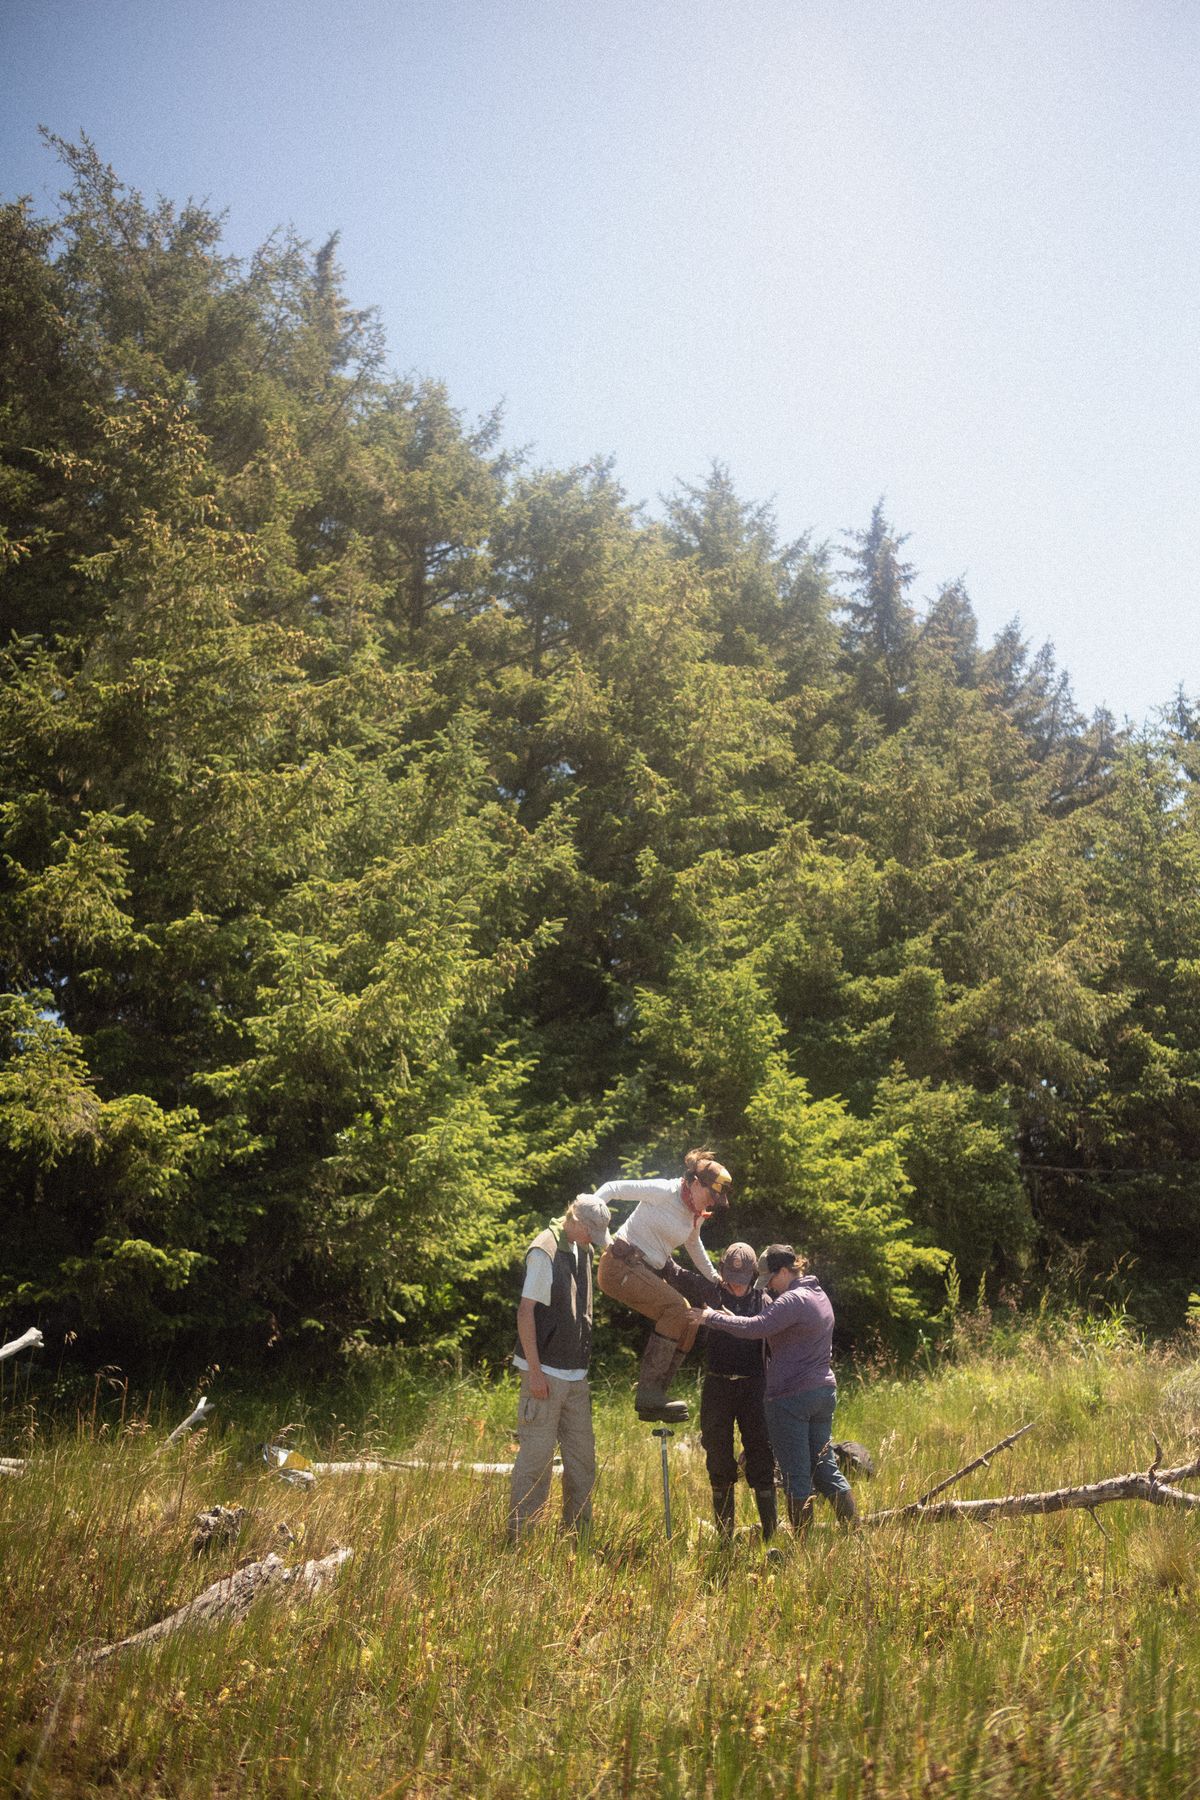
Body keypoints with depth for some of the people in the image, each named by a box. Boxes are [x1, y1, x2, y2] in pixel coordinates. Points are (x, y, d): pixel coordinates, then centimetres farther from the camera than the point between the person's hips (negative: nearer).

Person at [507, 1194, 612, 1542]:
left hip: (576, 1376, 8)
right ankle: (519, 1537, 5)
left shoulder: (582, 1251, 12)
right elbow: (525, 1311, -14)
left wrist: (584, 1366, 18)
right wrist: (534, 1370, -17)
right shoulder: (544, 1250, -13)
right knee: (535, 1459, -4)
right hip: (546, 1375, -8)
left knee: (582, 1460, 11)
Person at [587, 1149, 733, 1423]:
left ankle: (651, 1402, 4)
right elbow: (614, 1188, -16)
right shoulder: (665, 1192, -14)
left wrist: (713, 1279, 39)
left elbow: (694, 1246, 31)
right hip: (621, 1264, -9)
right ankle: (648, 1393, -24)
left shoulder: (695, 1215, 11)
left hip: (650, 1272, 9)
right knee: (677, 1307, -23)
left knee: (690, 1320, 3)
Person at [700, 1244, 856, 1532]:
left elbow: (755, 1328, -28)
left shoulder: (793, 1300, -16)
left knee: (796, 1475, 0)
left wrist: (713, 1317, -18)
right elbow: (770, 1331, 16)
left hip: (790, 1397, -9)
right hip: (824, 1391, 9)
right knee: (825, 1468, 14)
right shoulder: (818, 1295, 15)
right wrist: (733, 1318, 6)